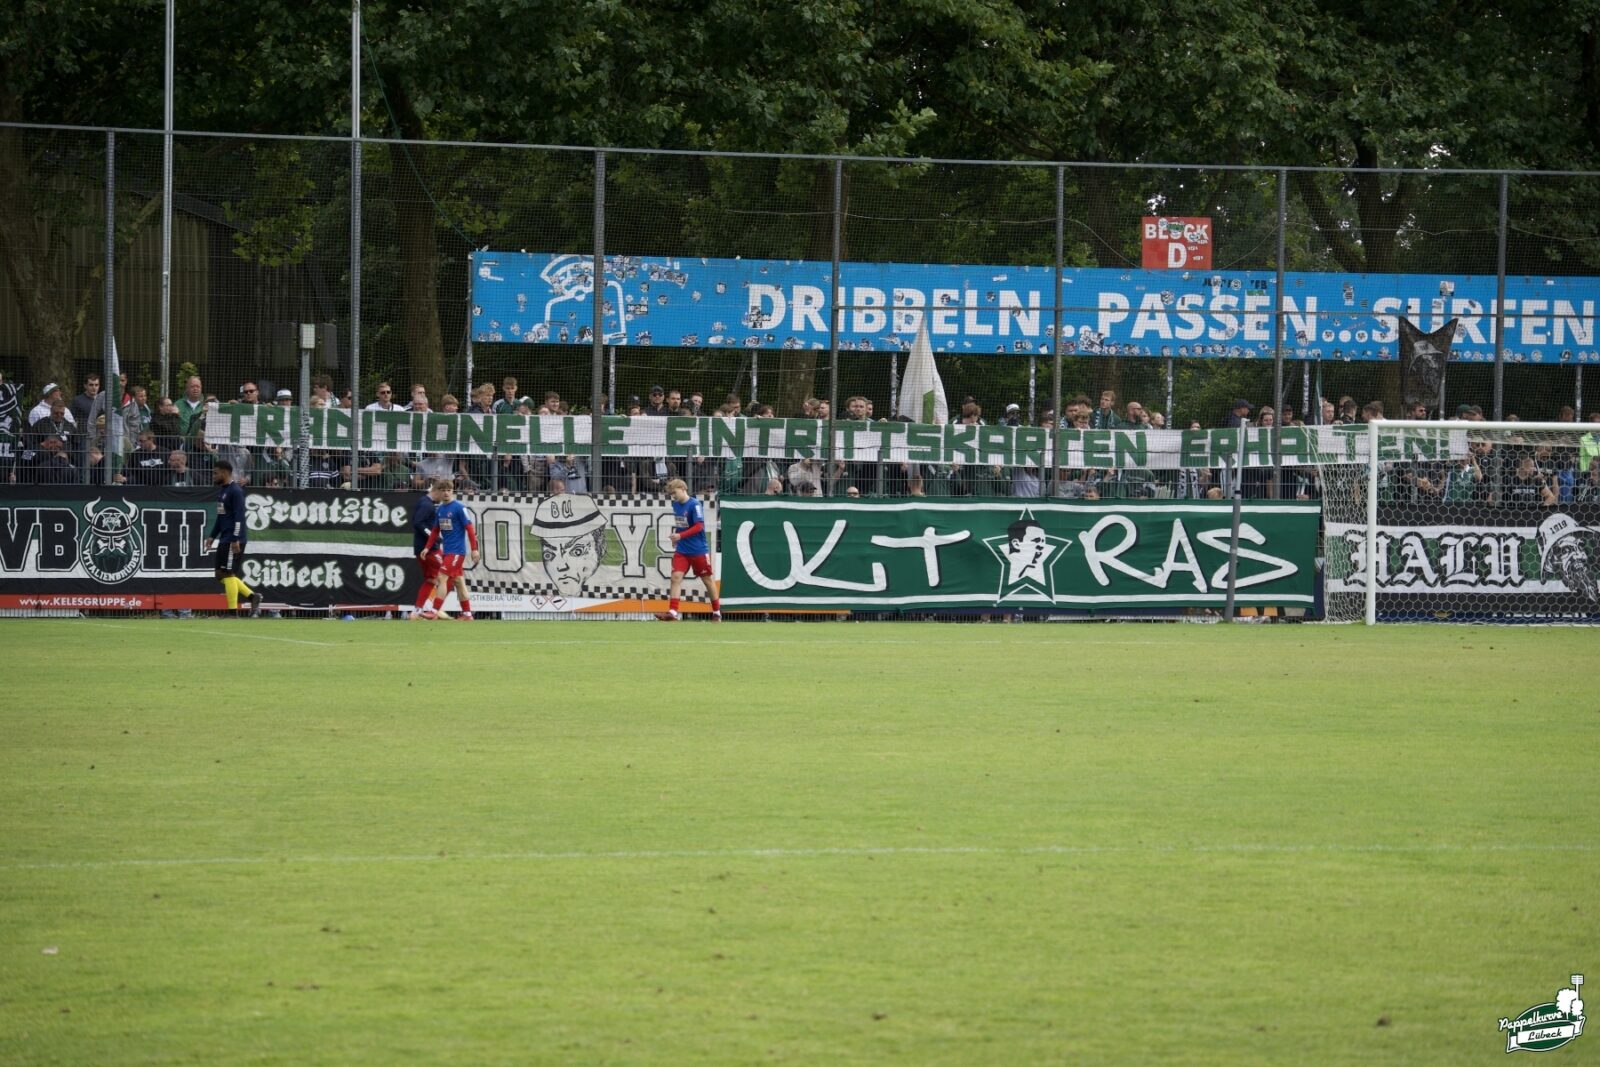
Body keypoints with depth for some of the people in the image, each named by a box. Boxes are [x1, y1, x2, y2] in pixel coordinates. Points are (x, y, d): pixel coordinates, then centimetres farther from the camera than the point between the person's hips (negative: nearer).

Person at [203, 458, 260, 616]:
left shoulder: (235, 491, -13)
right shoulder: (222, 491, 16)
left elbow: (239, 516, -19)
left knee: (228, 574, -9)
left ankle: (232, 611, -6)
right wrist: (213, 536, 22)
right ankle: (252, 596, 14)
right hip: (225, 539, 10)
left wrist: (236, 540, -24)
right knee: (222, 575, 10)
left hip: (233, 540, -10)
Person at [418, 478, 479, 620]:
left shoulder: (459, 508, -11)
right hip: (447, 551, 7)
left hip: (456, 551, -7)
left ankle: (434, 611, -12)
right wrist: (427, 547, 9)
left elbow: (470, 528, -12)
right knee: (459, 581, 10)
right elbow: (435, 530, 17)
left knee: (442, 578, -12)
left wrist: (474, 549, -14)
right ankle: (467, 614, 14)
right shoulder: (439, 509, 10)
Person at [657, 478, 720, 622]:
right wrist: (675, 537, 12)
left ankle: (717, 613, 20)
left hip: (698, 550, -6)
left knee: (707, 579, 8)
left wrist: (680, 535, -26)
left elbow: (699, 527, -21)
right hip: (681, 550, 6)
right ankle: (672, 612, -15)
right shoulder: (676, 505, 6)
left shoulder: (694, 505, -15)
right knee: (676, 577, -9)